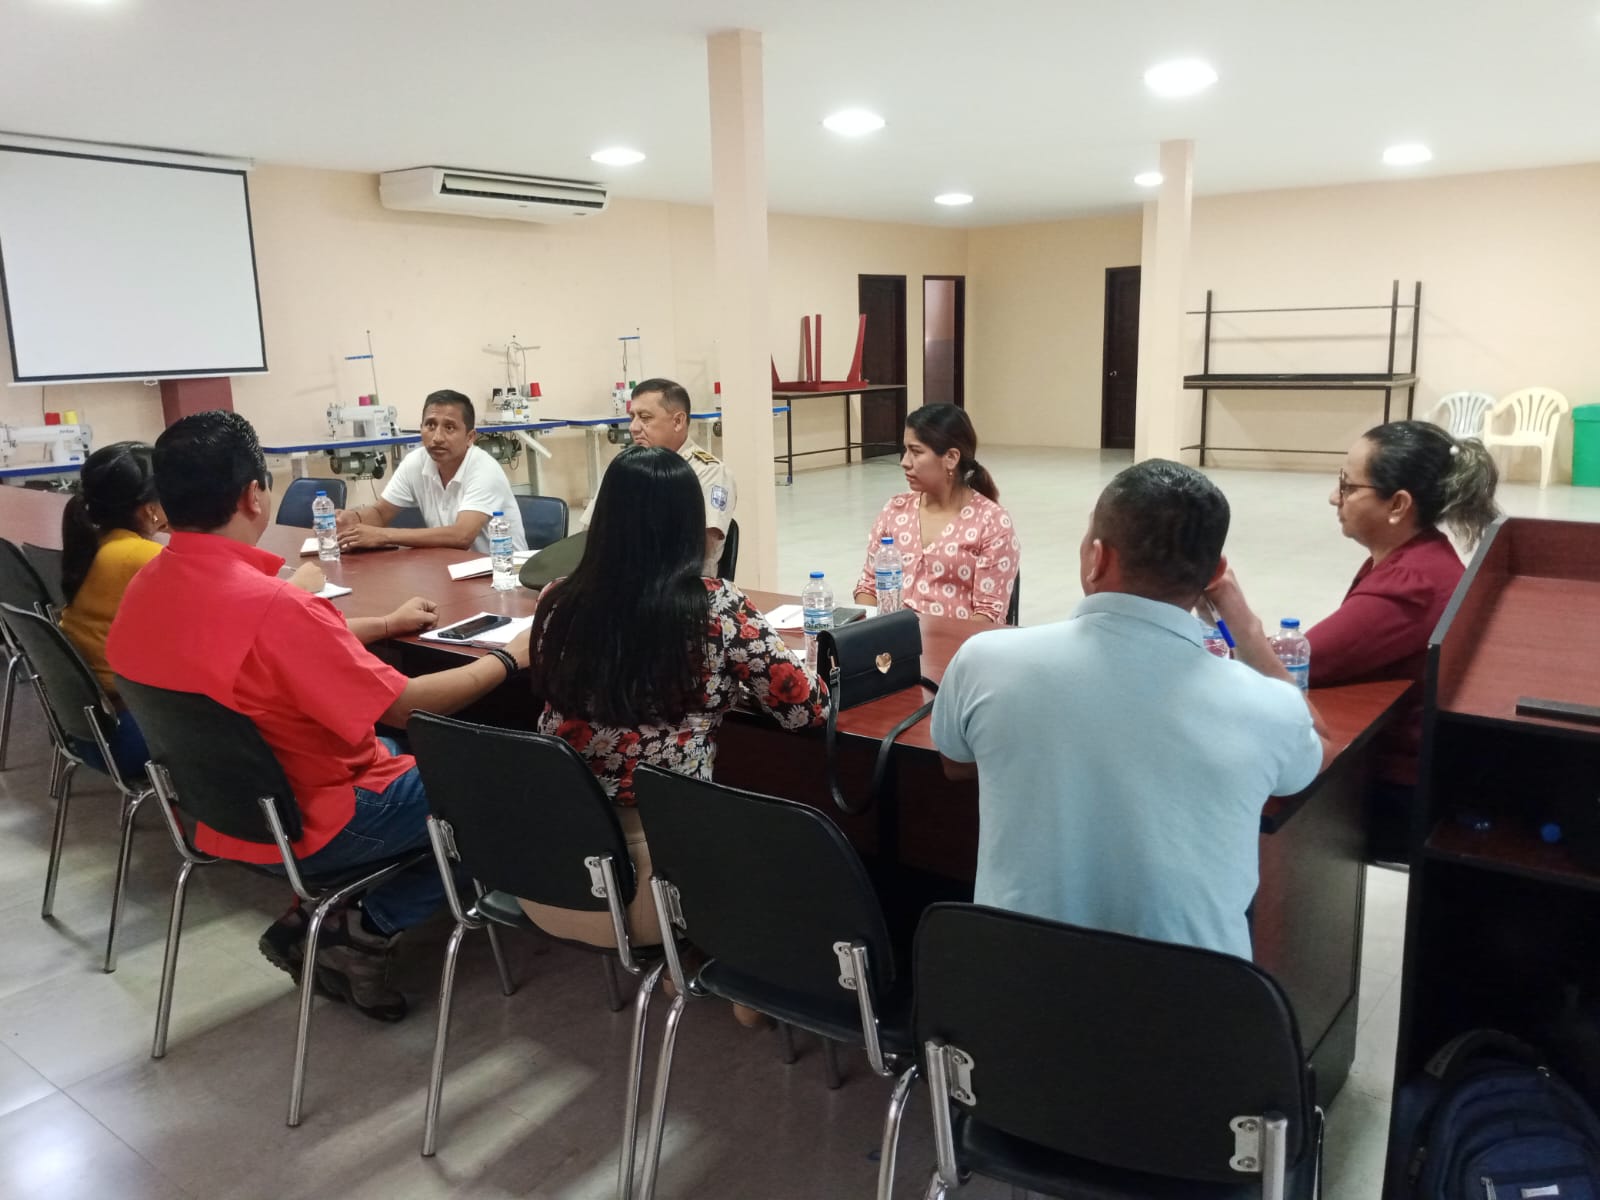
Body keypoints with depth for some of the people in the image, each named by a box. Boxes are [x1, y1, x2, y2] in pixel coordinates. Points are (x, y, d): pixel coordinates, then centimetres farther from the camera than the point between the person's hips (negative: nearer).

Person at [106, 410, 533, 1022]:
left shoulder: (144, 588, -4)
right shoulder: (271, 603, -32)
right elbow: (404, 707, -23)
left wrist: (385, 624, 18)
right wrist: (510, 657, -10)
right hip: (301, 823, -8)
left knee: (413, 753, 26)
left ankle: (316, 921, 15)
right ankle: (363, 931, 3)